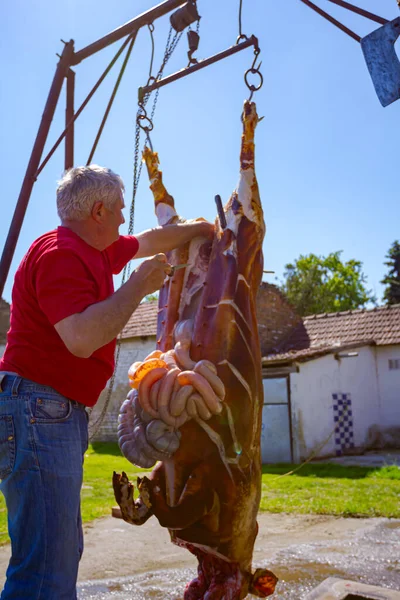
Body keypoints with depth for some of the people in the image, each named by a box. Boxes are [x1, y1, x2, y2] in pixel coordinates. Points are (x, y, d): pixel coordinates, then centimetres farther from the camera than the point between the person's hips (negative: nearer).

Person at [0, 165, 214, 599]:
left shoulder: (96, 251, 16)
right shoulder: (60, 253, -15)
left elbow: (151, 240, 34)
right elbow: (82, 338, -27)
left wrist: (199, 229, 40)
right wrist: (138, 287, -17)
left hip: (63, 412, 11)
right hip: (38, 409, -11)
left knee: (63, 552, 16)